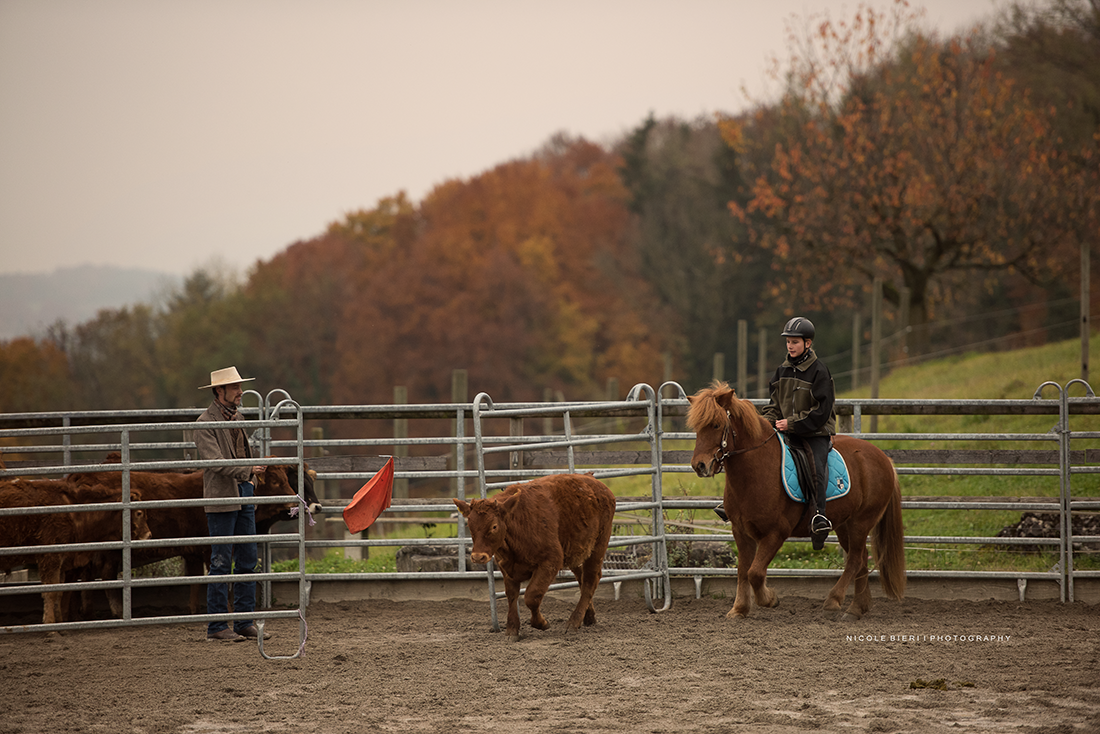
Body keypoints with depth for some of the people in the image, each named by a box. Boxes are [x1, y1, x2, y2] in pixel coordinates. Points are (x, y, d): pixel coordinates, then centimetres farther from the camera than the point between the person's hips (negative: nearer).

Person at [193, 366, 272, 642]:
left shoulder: (236, 417, 15)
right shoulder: (206, 423, -10)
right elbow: (215, 461, -20)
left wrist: (251, 484, 16)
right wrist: (247, 471, -29)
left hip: (244, 495, 8)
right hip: (221, 498, -8)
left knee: (247, 561, 8)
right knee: (221, 563, -5)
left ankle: (245, 623, 14)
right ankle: (217, 626, 0)